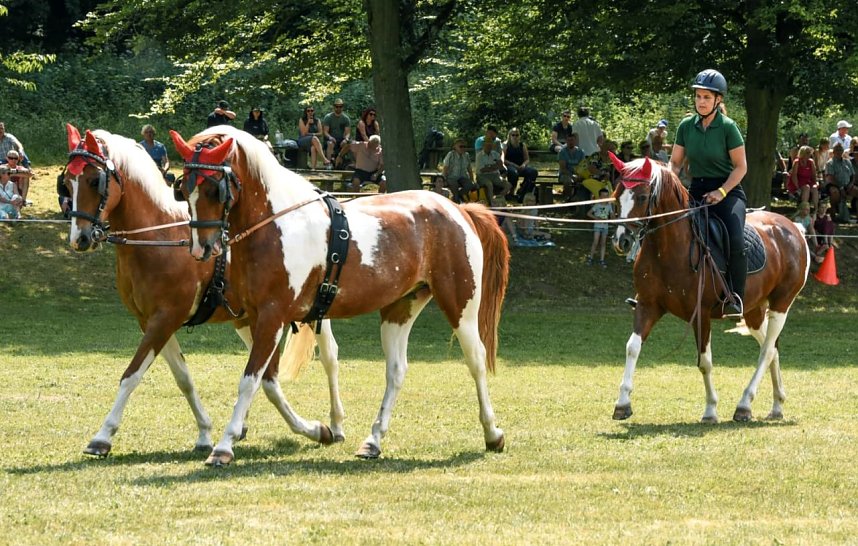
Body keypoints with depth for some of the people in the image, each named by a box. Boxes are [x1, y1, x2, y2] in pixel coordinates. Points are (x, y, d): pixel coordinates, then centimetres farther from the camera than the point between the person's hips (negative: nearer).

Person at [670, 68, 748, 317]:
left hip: (728, 191, -5)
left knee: (735, 241, -28)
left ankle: (736, 298, -18)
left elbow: (741, 166, -7)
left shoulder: (728, 127, -9)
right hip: (696, 191, 5)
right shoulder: (686, 126, 3)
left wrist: (721, 192, -18)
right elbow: (675, 162, 11)